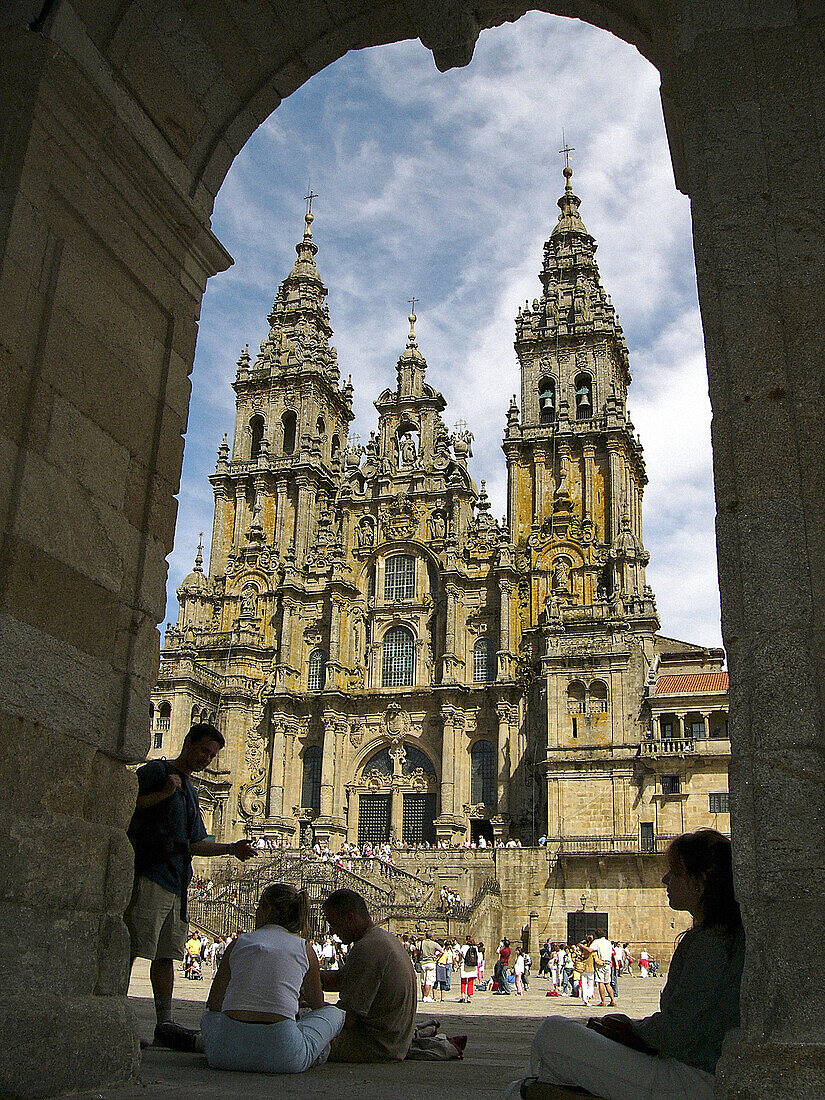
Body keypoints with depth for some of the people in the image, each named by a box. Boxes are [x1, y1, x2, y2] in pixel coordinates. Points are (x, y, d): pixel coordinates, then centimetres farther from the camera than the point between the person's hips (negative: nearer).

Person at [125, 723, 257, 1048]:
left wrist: (231, 849, 16)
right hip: (149, 874, -8)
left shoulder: (191, 792, 26)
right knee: (129, 949, -10)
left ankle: (164, 1023, 13)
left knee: (167, 955, 9)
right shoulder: (155, 771, 0)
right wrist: (163, 793, -18)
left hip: (177, 882, 8)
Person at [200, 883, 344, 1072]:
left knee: (209, 1016, 38)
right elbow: (317, 1003, 25)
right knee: (335, 1013, 25)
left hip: (227, 1055, 2)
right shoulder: (305, 948, 9)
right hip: (281, 1056, -2)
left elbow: (213, 1004, 20)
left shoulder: (239, 943, 11)